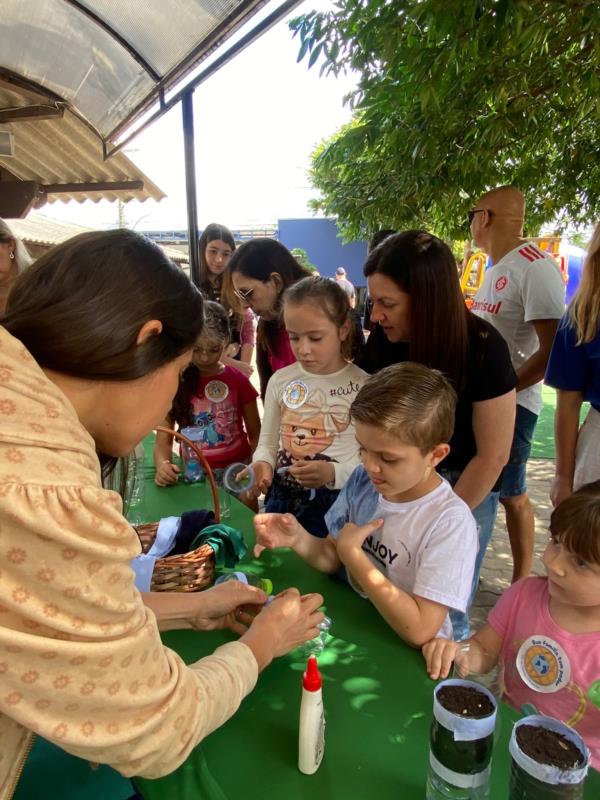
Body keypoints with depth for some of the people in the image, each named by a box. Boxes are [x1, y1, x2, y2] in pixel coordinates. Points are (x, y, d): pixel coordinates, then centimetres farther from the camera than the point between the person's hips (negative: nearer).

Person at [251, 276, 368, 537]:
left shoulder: (364, 387, -11)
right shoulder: (280, 381, 0)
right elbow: (267, 442, 8)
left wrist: (333, 473, -27)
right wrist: (262, 464, -14)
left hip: (335, 503, -3)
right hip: (281, 498, 4)